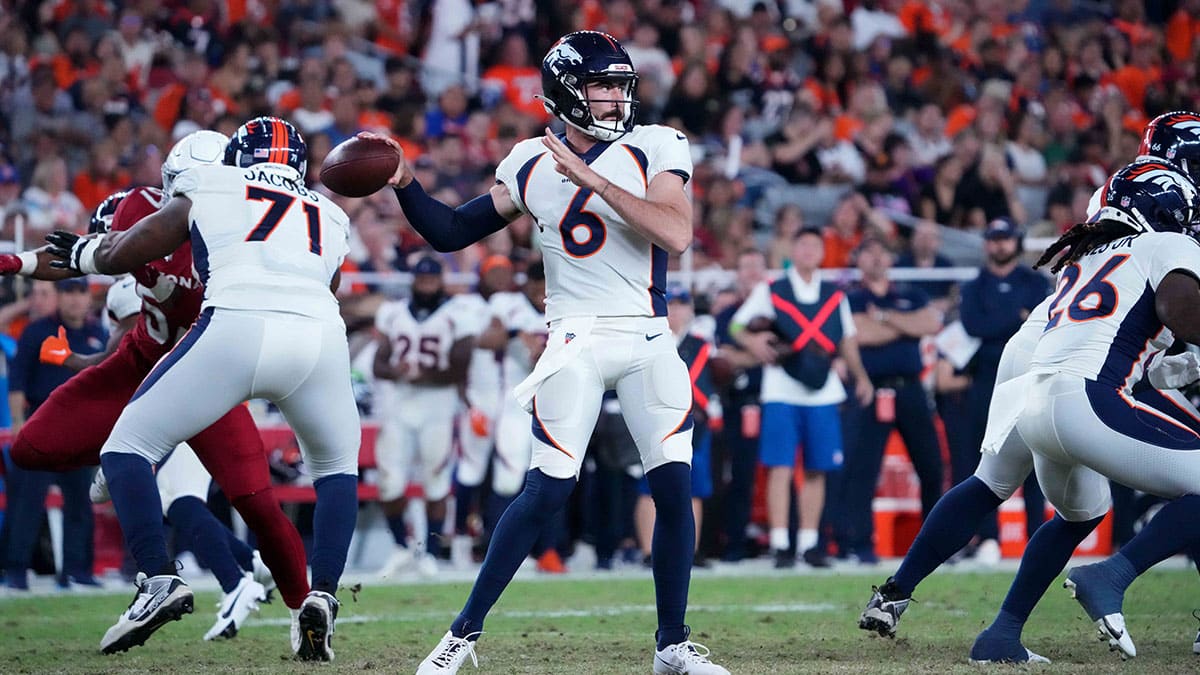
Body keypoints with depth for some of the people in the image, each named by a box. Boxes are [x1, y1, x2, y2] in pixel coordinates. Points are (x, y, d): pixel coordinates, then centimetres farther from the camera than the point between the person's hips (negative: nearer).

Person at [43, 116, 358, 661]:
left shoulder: (209, 192, 23)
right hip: (320, 335, 3)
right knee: (336, 468, 28)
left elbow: (122, 254, 24)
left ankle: (159, 580, -4)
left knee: (128, 447, 13)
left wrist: (81, 253, 46)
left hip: (234, 329, -3)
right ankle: (321, 596, 8)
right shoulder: (330, 219, 31)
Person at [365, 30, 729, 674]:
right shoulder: (531, 164, 4)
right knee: (545, 492, -9)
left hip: (649, 343, 1)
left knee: (674, 488, -6)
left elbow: (677, 235, -19)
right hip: (575, 345, 0)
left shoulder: (654, 148, -3)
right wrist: (405, 184, -6)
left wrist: (591, 178, -22)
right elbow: (452, 231, 11)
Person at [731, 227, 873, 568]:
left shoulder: (835, 296, 13)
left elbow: (847, 340, 21)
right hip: (781, 391, -3)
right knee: (780, 468, -9)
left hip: (823, 392, 3)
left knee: (817, 470, 4)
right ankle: (780, 544, -8)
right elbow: (736, 326, 3)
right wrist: (753, 342, -16)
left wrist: (860, 377, 17)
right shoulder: (769, 292, 3)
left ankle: (808, 543, 11)